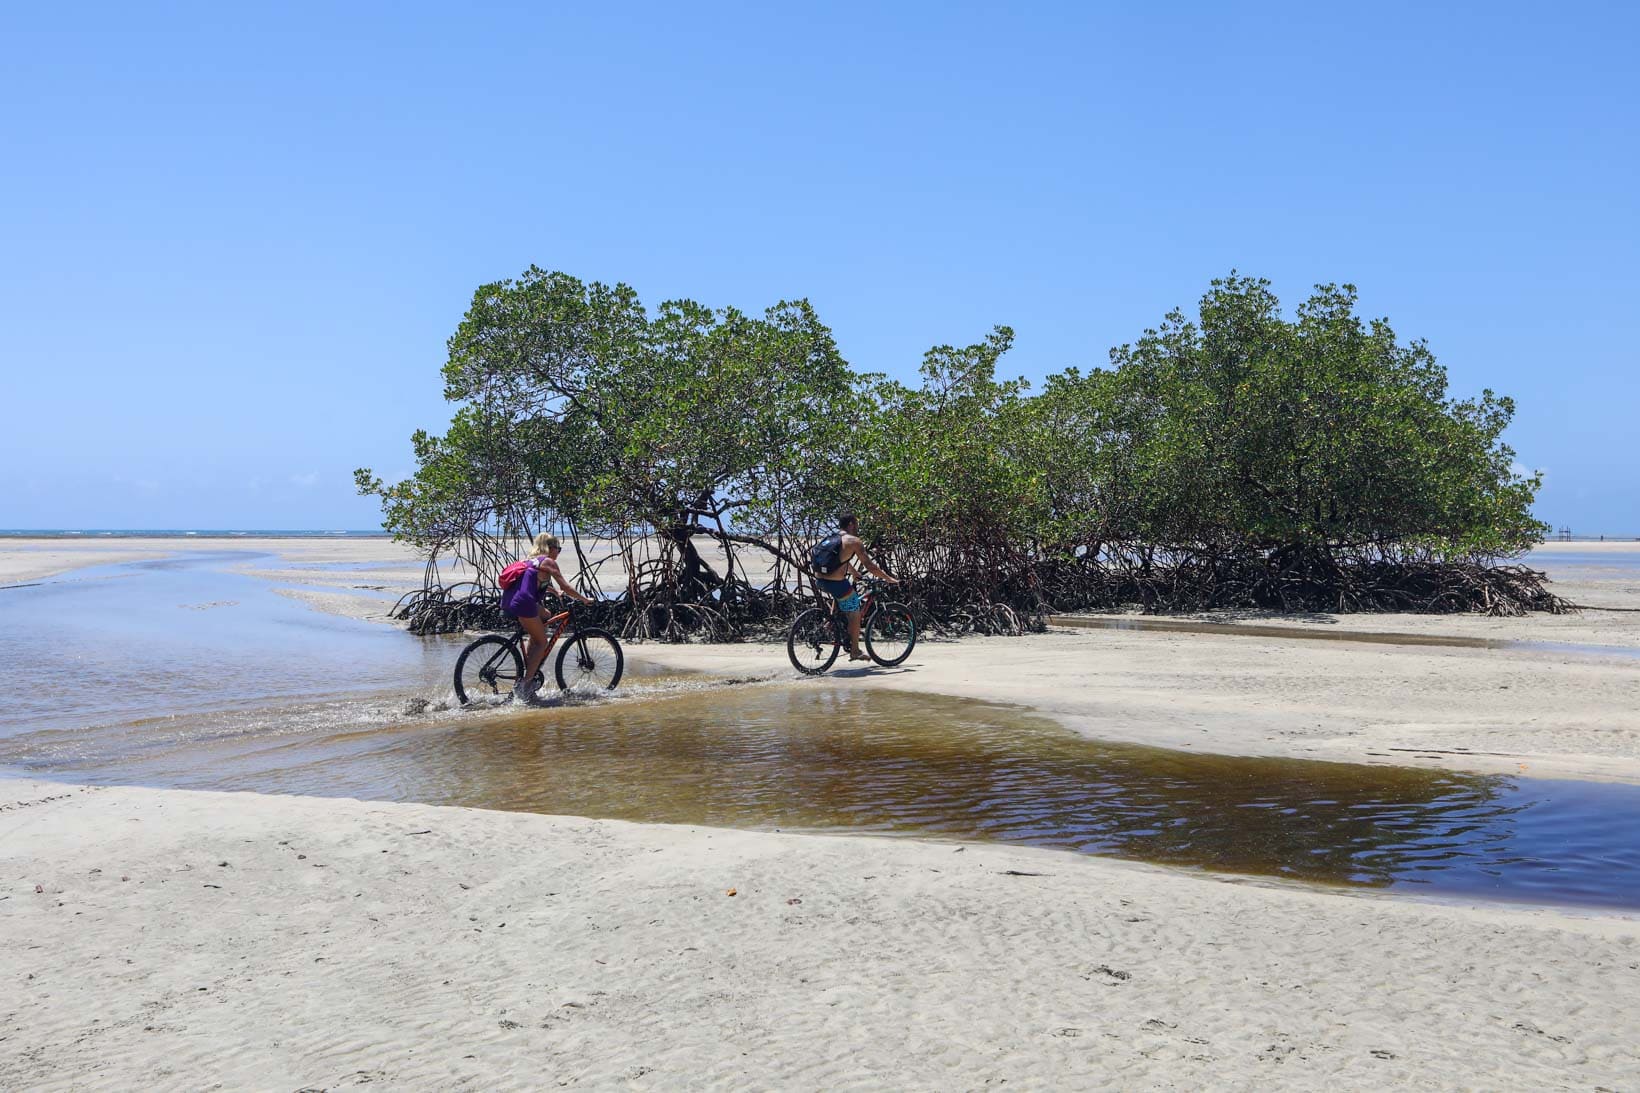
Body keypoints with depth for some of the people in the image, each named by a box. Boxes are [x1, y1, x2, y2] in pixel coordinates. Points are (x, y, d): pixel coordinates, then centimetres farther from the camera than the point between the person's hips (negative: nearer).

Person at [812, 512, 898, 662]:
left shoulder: (832, 538, 17)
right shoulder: (854, 541, -6)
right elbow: (869, 565, -6)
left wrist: (858, 574, 40)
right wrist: (889, 579, 3)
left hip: (821, 580, 8)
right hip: (836, 583, -7)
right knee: (854, 614, 7)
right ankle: (855, 651, 13)